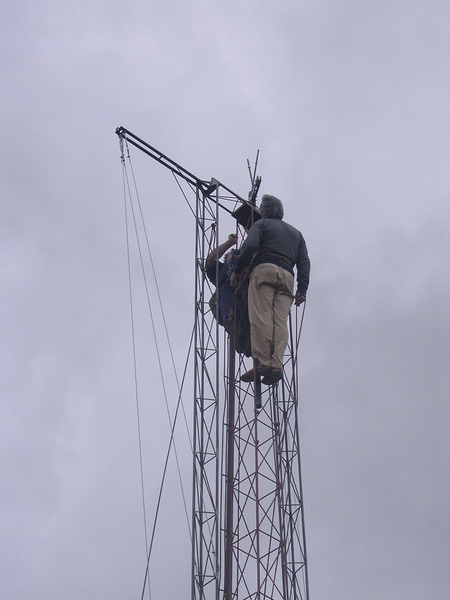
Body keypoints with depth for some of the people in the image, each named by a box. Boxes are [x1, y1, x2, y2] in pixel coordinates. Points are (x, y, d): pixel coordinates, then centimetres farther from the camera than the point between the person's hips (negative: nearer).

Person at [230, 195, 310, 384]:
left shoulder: (261, 224, 18)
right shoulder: (296, 233, 32)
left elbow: (250, 246, -3)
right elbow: (304, 262, 17)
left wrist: (237, 270, 5)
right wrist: (302, 289, 9)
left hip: (265, 269, -4)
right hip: (287, 276, 4)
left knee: (260, 317, -15)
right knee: (280, 321, -8)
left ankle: (261, 362, -30)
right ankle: (276, 365, -25)